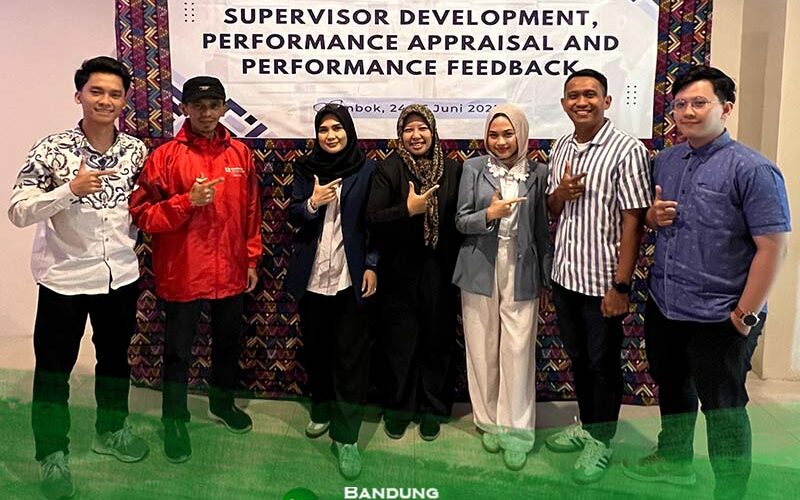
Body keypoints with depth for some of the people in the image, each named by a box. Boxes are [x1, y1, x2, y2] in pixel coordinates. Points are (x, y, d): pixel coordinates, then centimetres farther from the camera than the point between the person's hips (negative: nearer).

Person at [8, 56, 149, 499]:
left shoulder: (136, 150, 0)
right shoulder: (51, 149, -11)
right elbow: (17, 212, -12)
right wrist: (70, 189, -24)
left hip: (121, 276, 4)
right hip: (64, 277, -3)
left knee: (115, 357, 19)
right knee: (54, 367, 9)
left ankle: (111, 430, 41)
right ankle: (53, 454, 27)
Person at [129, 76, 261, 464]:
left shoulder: (240, 154, 4)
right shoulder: (165, 156, -7)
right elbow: (142, 214, -9)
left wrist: (252, 260, 9)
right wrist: (188, 201, -22)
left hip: (231, 272, 4)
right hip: (182, 273, -3)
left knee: (228, 342, 19)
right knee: (178, 350, 9)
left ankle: (222, 403, 42)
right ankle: (175, 421, 29)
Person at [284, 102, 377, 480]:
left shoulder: (366, 168, -2)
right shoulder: (306, 168, 5)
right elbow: (293, 217, 2)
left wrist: (371, 266, -8)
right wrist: (312, 203, -18)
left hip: (351, 274, -3)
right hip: (312, 274, 3)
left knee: (351, 354, -2)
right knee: (315, 346, 15)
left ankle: (346, 436, 5)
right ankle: (321, 409, 36)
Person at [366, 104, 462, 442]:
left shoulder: (453, 170, 2)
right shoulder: (389, 169, -4)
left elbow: (461, 219, 3)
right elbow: (372, 218, -12)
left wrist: (459, 265, -2)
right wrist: (407, 209, -26)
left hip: (440, 273, 2)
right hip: (400, 274, -1)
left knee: (438, 341, 9)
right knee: (398, 342, 8)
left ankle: (432, 408, 27)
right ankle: (397, 407, 26)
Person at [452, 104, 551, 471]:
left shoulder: (537, 173, 4)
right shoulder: (473, 168, 2)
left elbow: (542, 230, 9)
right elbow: (461, 221, 1)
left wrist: (545, 277, 8)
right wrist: (490, 213, -19)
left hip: (521, 272, 0)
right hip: (480, 271, 1)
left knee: (518, 351, -1)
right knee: (483, 350, 7)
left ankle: (516, 430, 12)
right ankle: (489, 421, 24)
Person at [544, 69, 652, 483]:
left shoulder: (627, 150, -13)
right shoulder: (560, 149, 7)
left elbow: (633, 221, -15)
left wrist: (620, 286, -18)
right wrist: (560, 193, -9)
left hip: (602, 281, -6)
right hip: (564, 275, 6)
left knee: (603, 364, 9)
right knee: (578, 357, 19)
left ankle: (601, 440, 27)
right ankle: (586, 425, 38)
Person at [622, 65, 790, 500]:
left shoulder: (752, 169, -15)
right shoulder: (664, 161, 5)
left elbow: (773, 246, -17)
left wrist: (746, 315, -17)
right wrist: (653, 216, -5)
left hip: (717, 318, -6)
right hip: (663, 306, 6)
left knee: (722, 408, 9)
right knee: (672, 387, 23)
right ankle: (674, 459, 46)